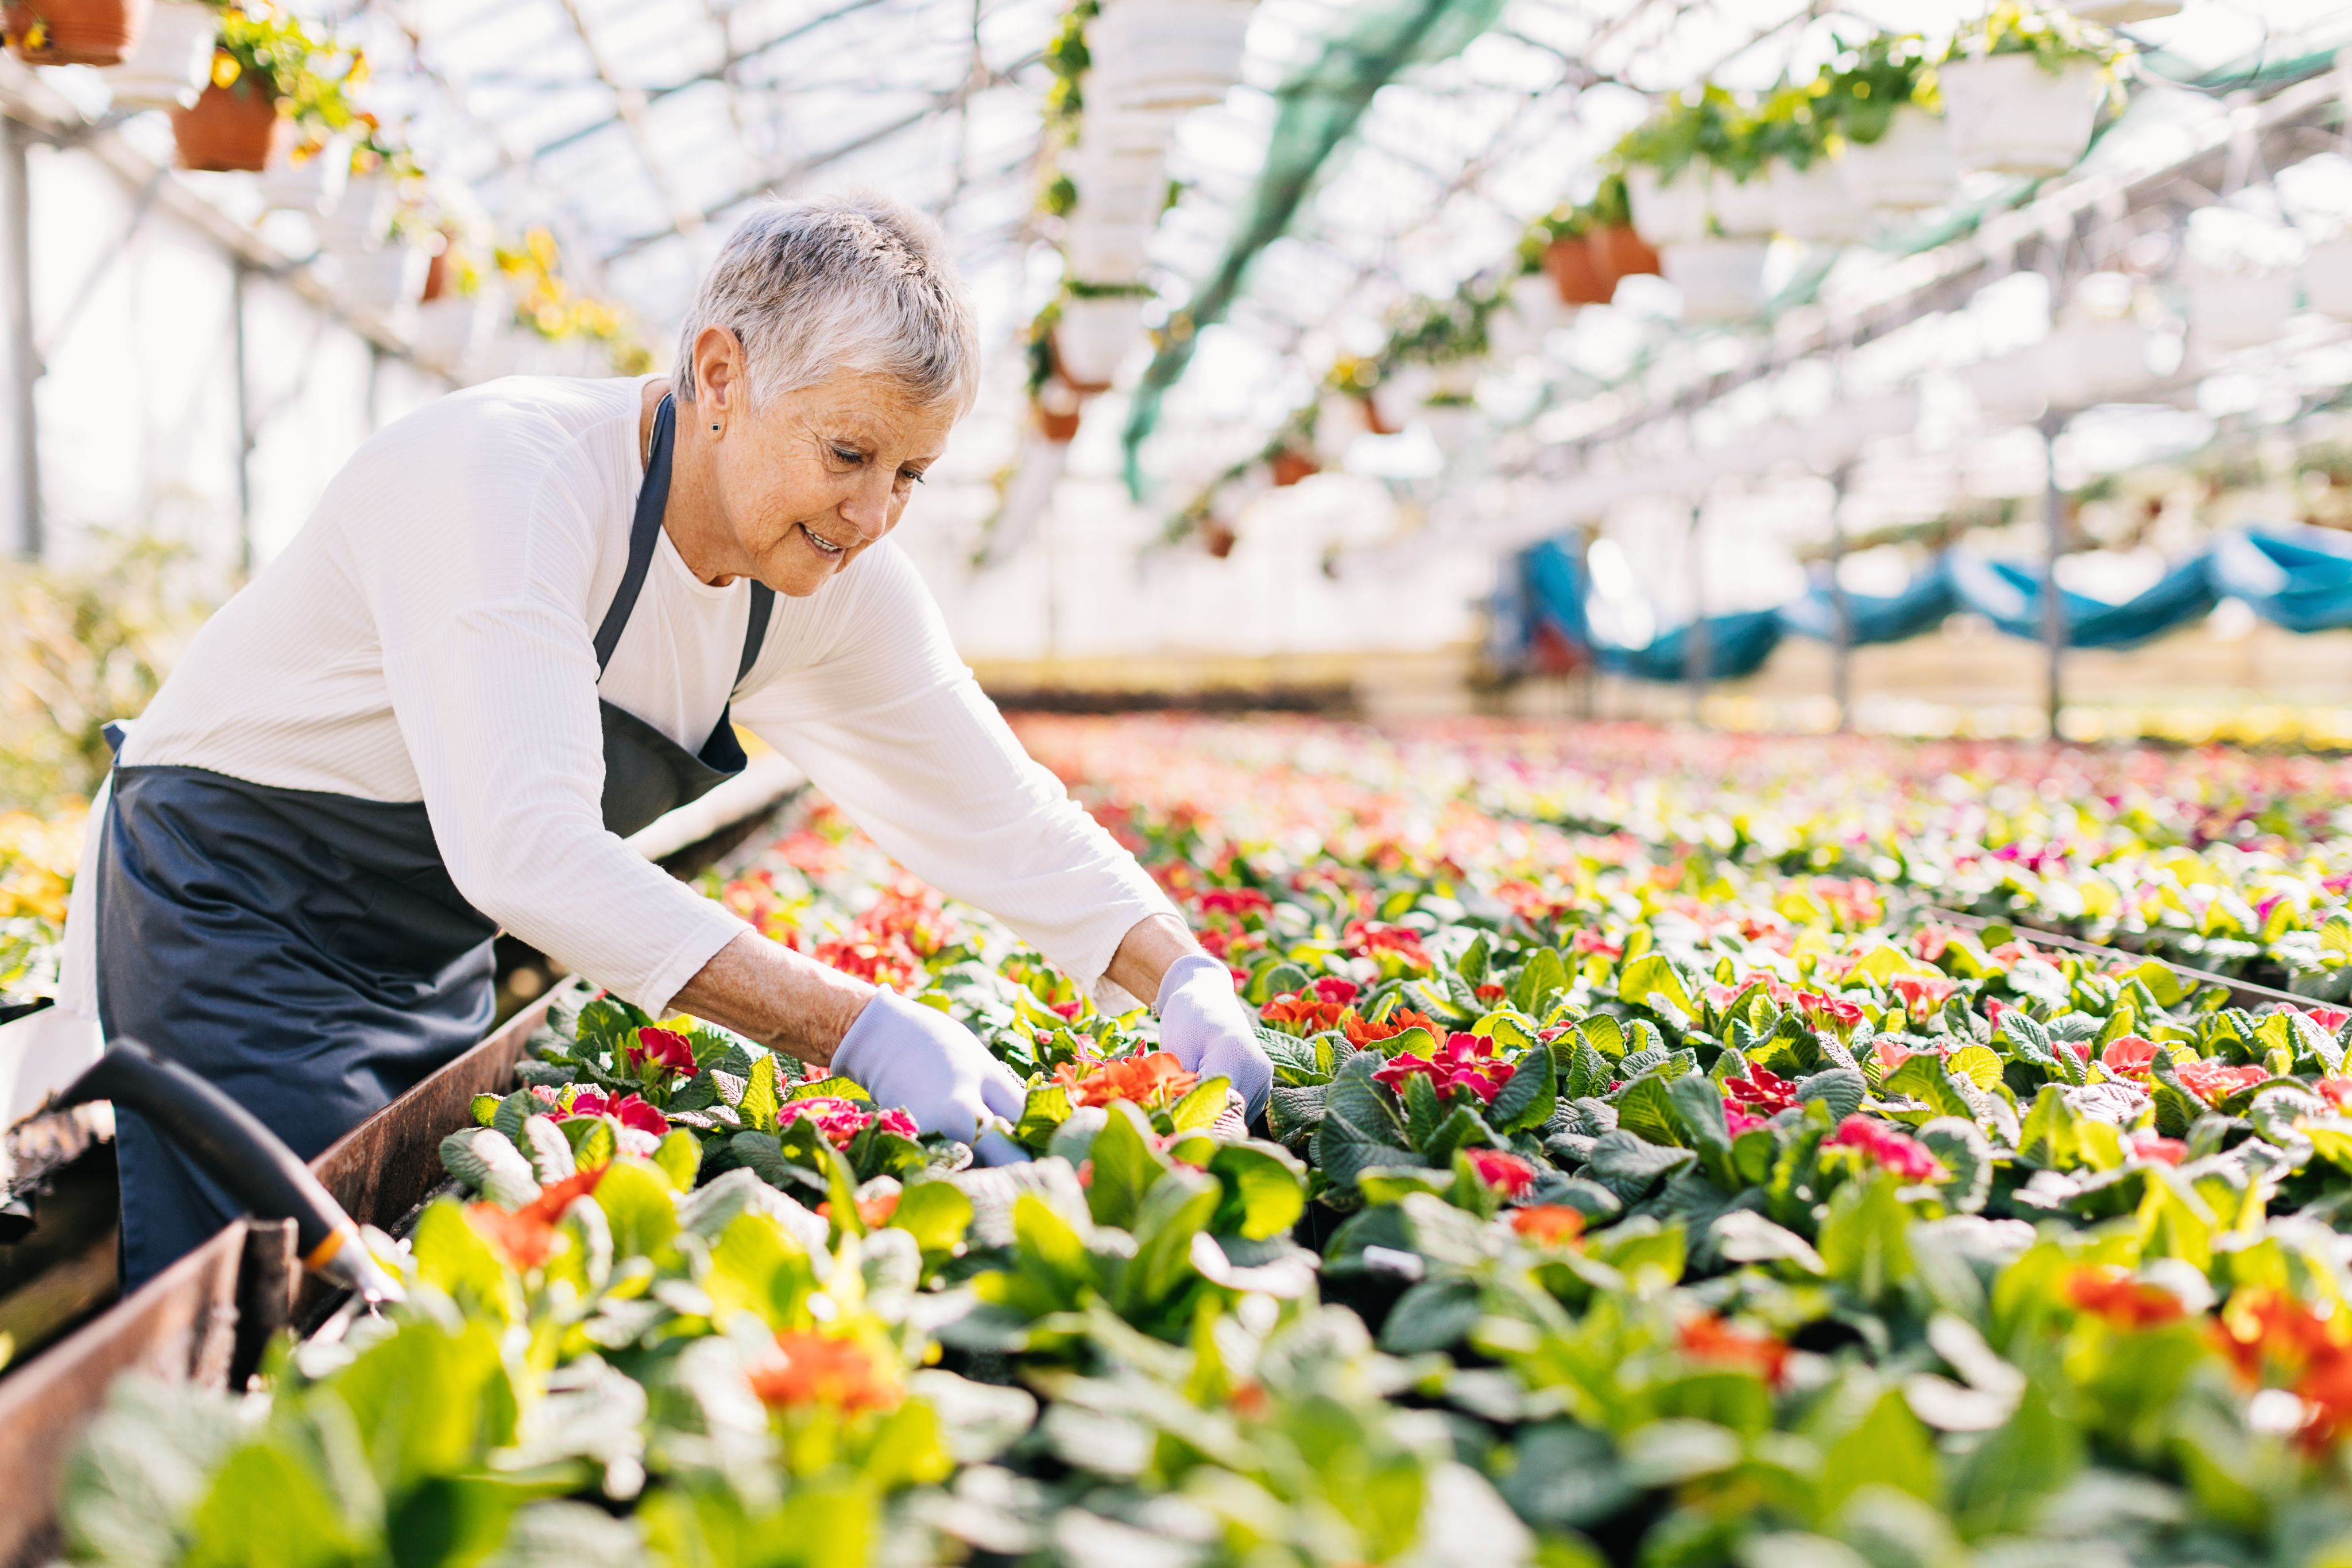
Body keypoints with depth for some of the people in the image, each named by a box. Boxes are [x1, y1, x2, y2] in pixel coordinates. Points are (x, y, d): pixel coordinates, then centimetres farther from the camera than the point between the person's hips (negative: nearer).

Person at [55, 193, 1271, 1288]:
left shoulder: (839, 580, -7)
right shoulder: (504, 472, -30)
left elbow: (998, 813, 0)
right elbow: (526, 846, -40)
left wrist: (1184, 977, -16)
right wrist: (857, 1031, -44)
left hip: (433, 965, 7)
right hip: (225, 920, -7)